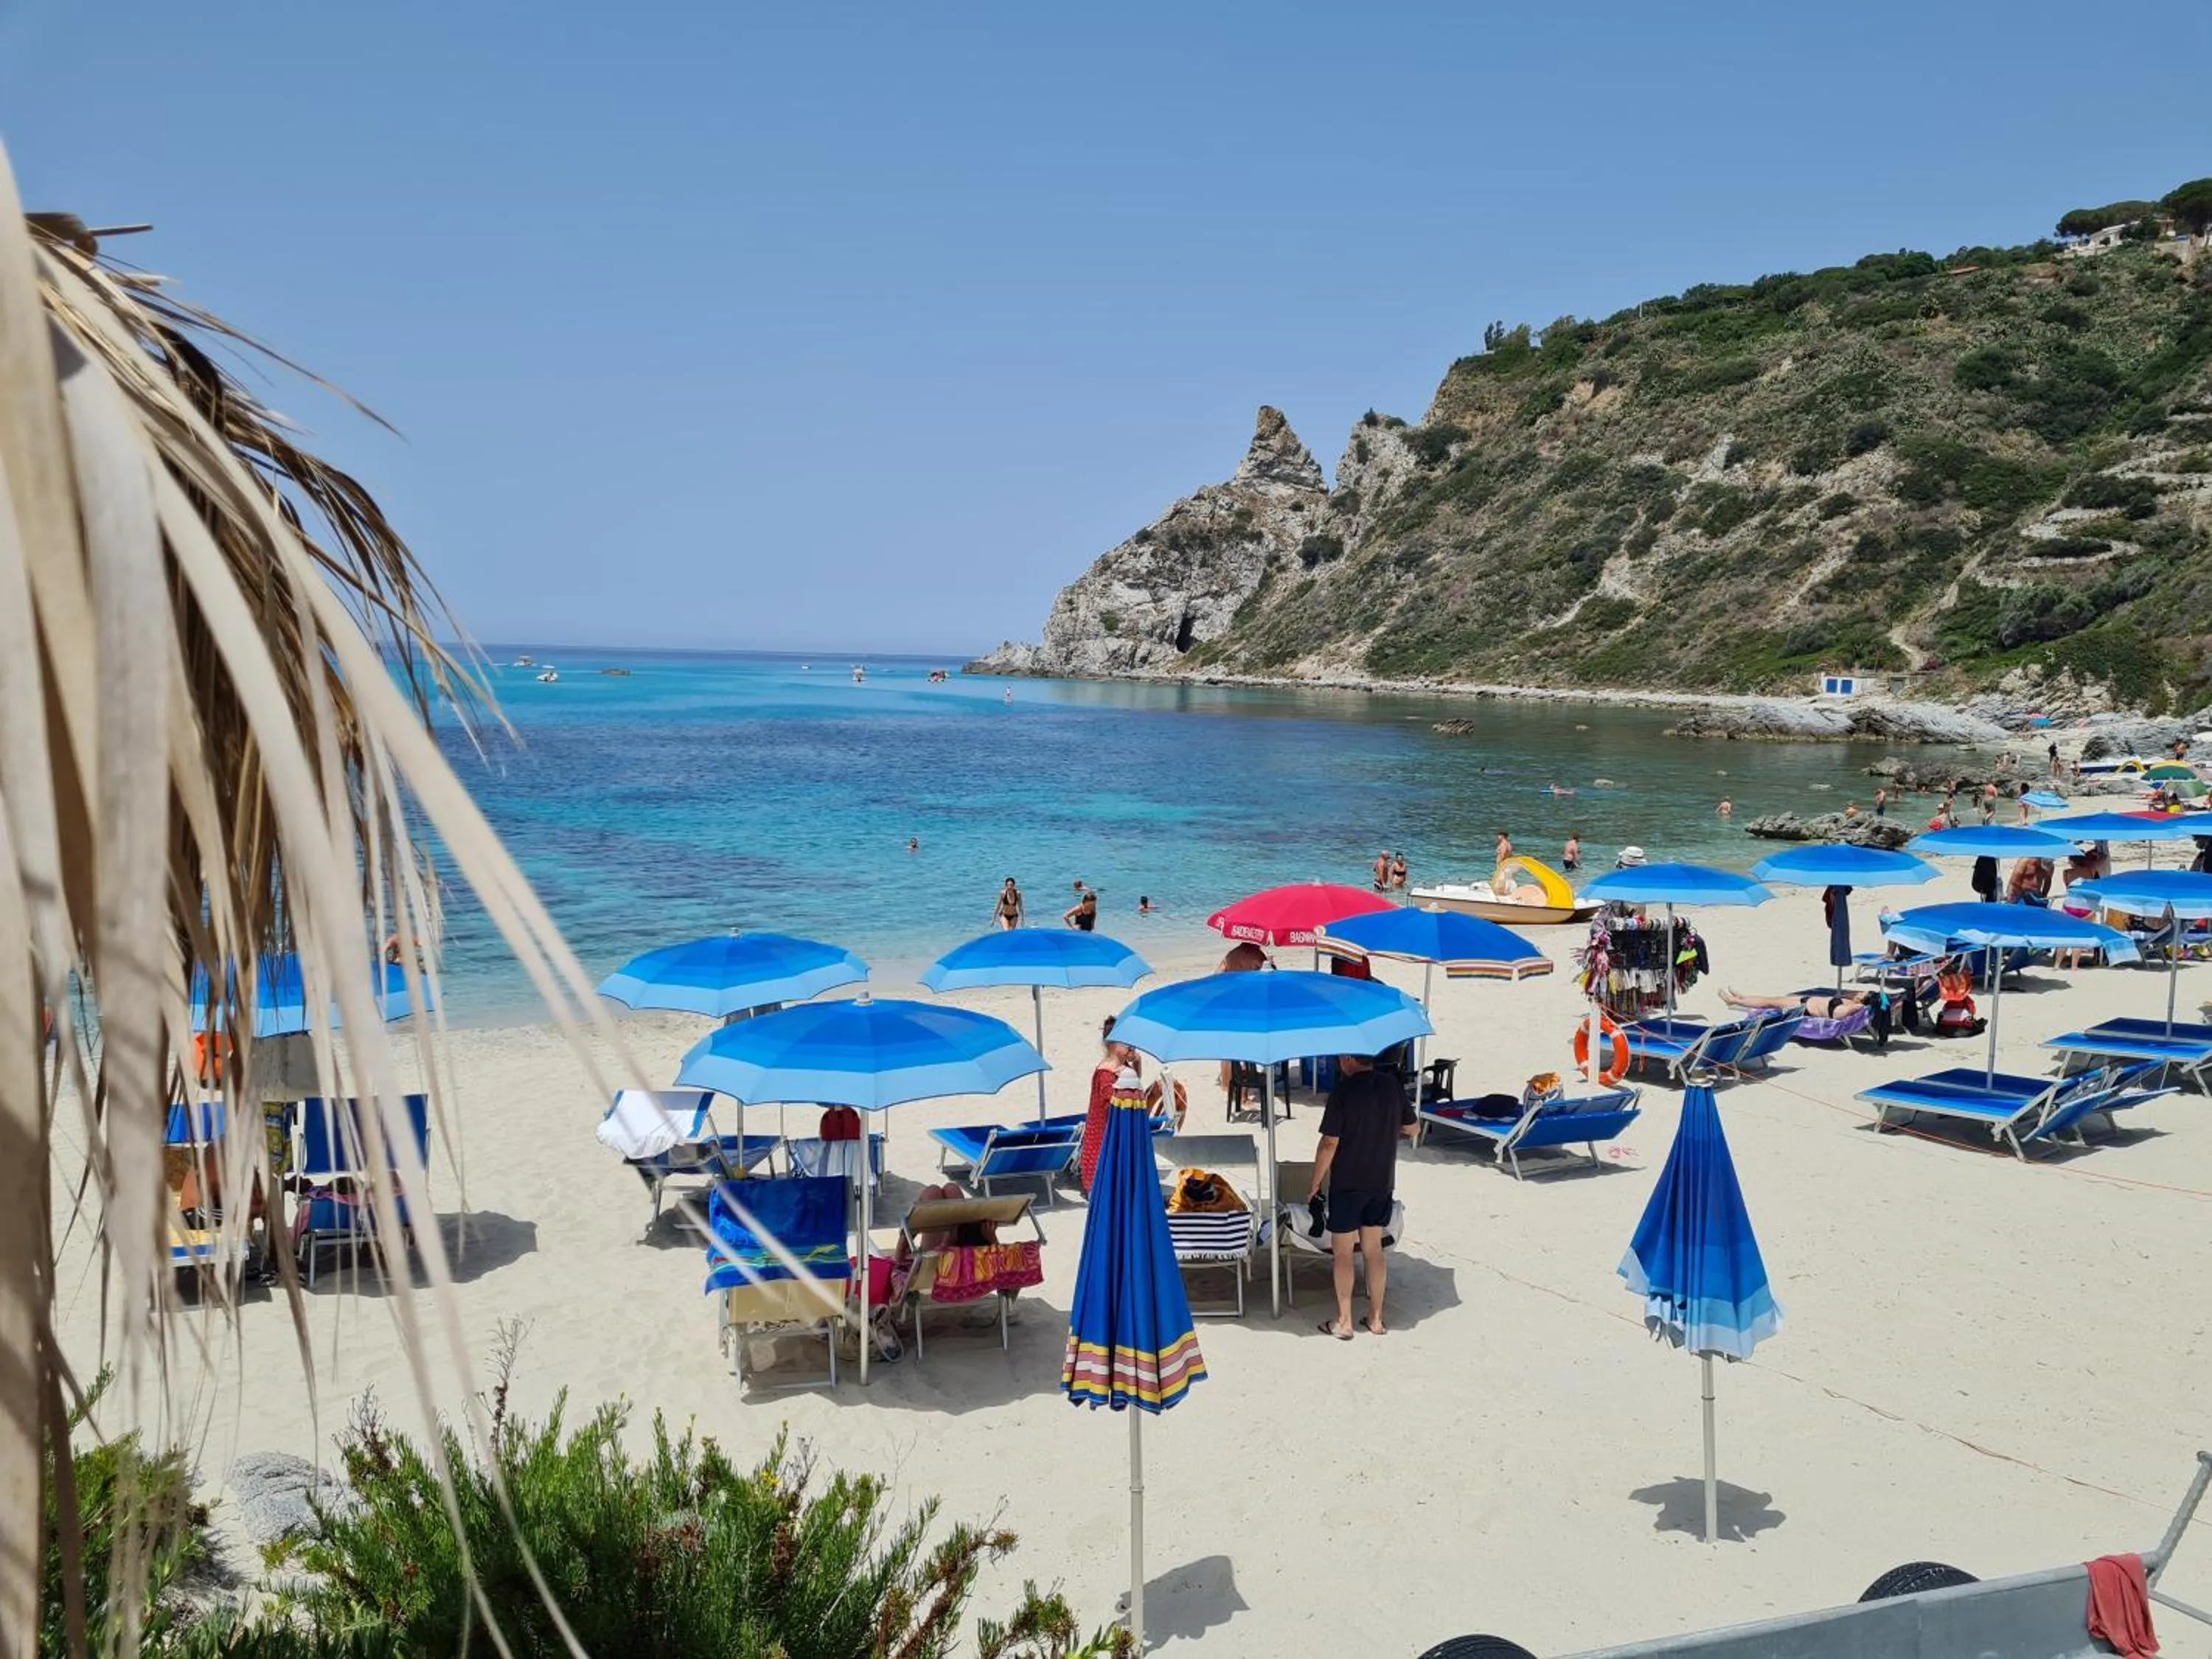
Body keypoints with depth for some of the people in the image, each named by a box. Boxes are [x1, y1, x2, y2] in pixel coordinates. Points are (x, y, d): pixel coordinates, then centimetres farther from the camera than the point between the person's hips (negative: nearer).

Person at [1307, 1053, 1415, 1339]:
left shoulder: (1344, 1091, -19)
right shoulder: (1393, 1085, -2)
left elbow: (1329, 1143, -17)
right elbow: (1411, 1129, 10)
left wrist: (1315, 1184, -7)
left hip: (1347, 1185, -5)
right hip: (1382, 1184, 5)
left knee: (1343, 1253, 7)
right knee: (1374, 1250, 15)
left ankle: (1344, 1322, 13)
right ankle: (1376, 1318, 22)